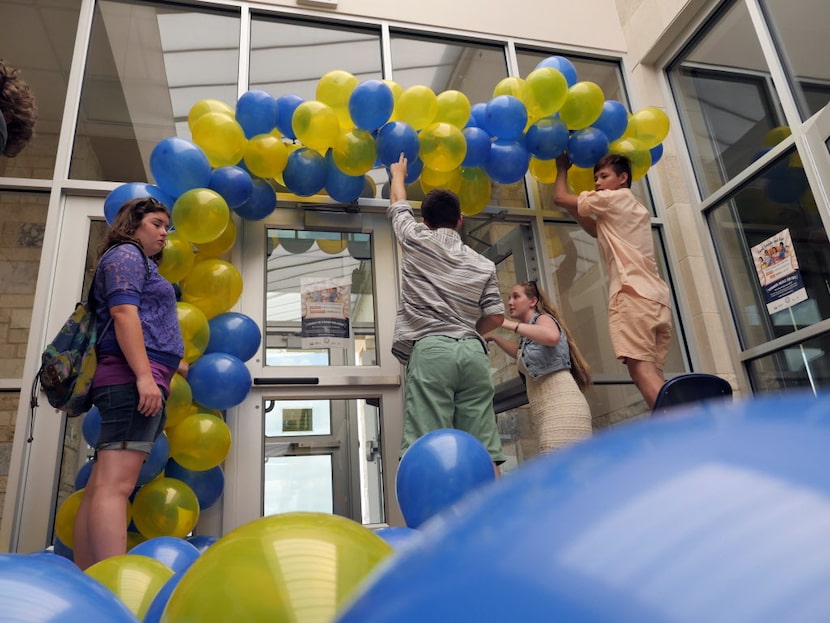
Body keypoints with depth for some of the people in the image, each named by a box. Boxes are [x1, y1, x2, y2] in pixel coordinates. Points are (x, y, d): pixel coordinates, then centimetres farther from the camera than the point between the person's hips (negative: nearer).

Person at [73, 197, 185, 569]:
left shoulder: (140, 263, 32)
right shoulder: (125, 254, 4)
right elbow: (124, 314, -12)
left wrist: (180, 367, 44)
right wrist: (145, 375, -22)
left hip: (139, 381, 10)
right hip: (133, 380, -10)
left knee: (101, 486, 2)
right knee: (115, 485, -20)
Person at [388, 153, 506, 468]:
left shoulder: (416, 239, 11)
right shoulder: (483, 264, 17)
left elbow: (398, 206, 31)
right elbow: (496, 317, 12)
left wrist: (398, 173, 50)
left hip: (430, 349, -3)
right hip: (473, 351, 4)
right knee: (484, 451, 0)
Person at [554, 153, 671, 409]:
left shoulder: (616, 198, 8)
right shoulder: (634, 207, 32)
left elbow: (560, 197, 13)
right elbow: (595, 230, 38)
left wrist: (562, 169, 30)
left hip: (632, 293, -9)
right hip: (656, 297, 9)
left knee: (640, 368, -19)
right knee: (652, 373, 1)